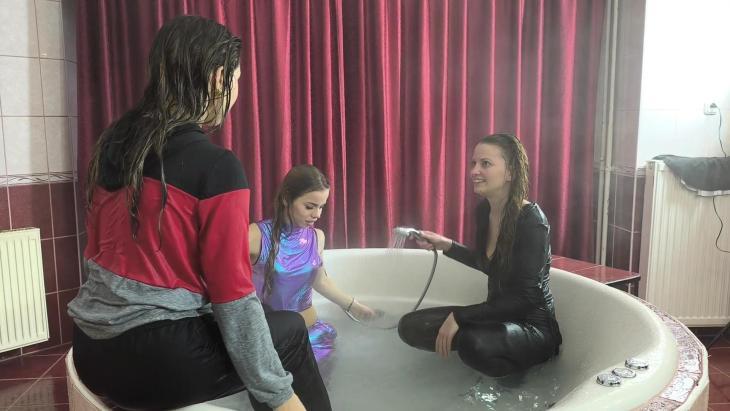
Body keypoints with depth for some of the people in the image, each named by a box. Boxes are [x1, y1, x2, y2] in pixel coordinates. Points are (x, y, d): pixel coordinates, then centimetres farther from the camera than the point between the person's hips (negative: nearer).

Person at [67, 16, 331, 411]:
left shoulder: (114, 142, 3)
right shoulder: (217, 167, -18)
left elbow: (97, 249, 13)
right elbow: (232, 295, -17)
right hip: (156, 358, -7)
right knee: (290, 330, 16)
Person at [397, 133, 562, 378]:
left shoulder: (532, 221, -22)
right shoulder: (484, 211, 0)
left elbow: (526, 299, -25)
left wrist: (460, 317, -26)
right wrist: (446, 246, 5)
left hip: (533, 327, -6)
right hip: (496, 317, 7)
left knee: (475, 343, -37)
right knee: (410, 327, -5)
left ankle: (513, 375, -5)